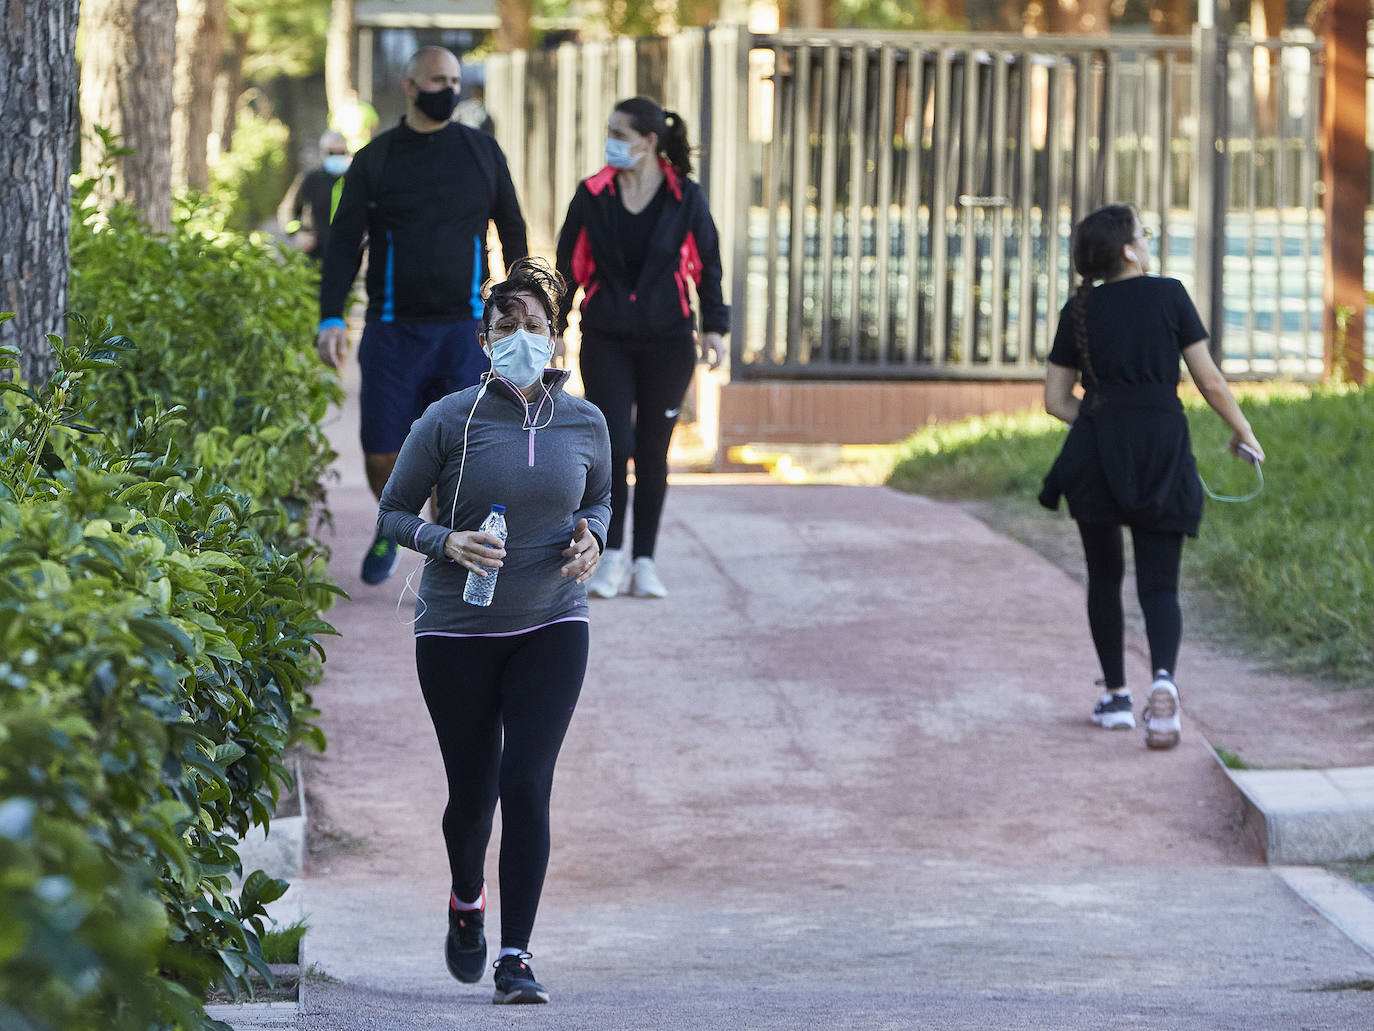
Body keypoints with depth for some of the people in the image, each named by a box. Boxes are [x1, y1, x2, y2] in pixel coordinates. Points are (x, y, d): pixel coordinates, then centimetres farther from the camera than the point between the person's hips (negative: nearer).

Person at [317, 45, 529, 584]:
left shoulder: (481, 151, 6)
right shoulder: (374, 160, 2)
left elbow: (512, 232, 15)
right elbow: (344, 243, -2)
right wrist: (331, 320, -13)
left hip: (464, 332, 0)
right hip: (393, 333, 0)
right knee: (382, 457, 2)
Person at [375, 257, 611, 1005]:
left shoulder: (585, 425, 1)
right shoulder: (449, 422, -7)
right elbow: (392, 512, 1)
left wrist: (591, 538, -3)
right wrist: (444, 541, -19)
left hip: (550, 628, 1)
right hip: (457, 629, -1)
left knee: (527, 787, -11)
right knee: (473, 792, 8)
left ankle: (515, 958, -5)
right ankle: (467, 902, 41)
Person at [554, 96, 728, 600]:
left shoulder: (685, 198, -2)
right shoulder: (592, 195, 0)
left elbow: (707, 264, 6)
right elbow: (568, 265, 7)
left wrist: (714, 326, 0)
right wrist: (552, 327, 7)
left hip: (666, 341, 0)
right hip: (605, 341, 0)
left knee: (652, 453, 5)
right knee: (613, 445, -10)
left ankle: (644, 562, 15)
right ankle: (610, 556, 4)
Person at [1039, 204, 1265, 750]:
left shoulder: (1078, 311, 6)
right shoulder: (1169, 295, 0)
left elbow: (1056, 400, 8)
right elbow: (1209, 380, 0)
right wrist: (1242, 432, 14)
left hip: (1096, 455, 1)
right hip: (1162, 453, -1)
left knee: (1104, 577, 20)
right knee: (1159, 585, 1)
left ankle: (1116, 695, 21)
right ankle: (1163, 679, -26)